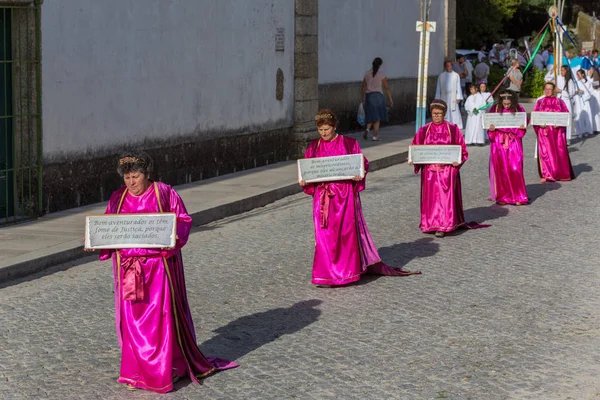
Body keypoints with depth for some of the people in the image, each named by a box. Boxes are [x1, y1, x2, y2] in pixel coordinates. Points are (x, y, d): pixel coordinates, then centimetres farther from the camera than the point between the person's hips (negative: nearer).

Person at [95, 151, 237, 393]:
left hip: (158, 266, -3)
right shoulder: (118, 198, 9)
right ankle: (137, 372, 13)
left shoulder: (164, 193, -2)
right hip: (129, 268, 4)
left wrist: (174, 236, -20)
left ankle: (163, 372, 4)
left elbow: (183, 220, -1)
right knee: (132, 319, 4)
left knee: (160, 316, -4)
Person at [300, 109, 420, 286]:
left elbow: (363, 164, 3)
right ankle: (327, 274, 8)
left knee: (346, 232, -1)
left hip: (344, 194, -2)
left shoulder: (349, 144, 0)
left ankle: (347, 271, 9)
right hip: (323, 197, 3)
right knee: (325, 235, 1)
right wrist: (304, 181, -7)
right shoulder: (314, 147, 9)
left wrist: (359, 175, -17)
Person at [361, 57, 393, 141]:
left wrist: (363, 99, 14)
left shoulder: (367, 74, 6)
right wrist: (390, 99, 3)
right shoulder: (381, 74, -6)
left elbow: (364, 87, 8)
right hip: (378, 96, -4)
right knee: (377, 118, 3)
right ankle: (375, 136, 0)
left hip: (368, 96, 4)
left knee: (371, 116, 16)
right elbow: (387, 88, -4)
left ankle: (367, 129, -9)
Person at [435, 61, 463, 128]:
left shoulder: (456, 75, 4)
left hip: (453, 97, -1)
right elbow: (438, 88, 10)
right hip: (444, 97, 1)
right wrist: (437, 99, 6)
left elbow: (458, 87, 4)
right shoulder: (441, 76, 7)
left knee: (454, 114, -6)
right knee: (445, 114, -1)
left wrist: (458, 97, -4)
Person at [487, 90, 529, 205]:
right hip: (499, 143, 0)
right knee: (500, 169, 2)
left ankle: (518, 197, 4)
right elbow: (488, 123, 5)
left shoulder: (518, 108, 1)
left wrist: (523, 127, -11)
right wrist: (491, 129, -16)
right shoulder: (495, 109, -1)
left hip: (514, 143, 0)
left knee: (515, 169, -5)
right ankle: (502, 197, 11)